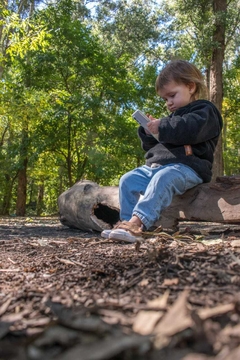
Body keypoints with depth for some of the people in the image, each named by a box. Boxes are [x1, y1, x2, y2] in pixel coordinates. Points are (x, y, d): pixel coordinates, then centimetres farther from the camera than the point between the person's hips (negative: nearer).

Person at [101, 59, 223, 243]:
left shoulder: (205, 110, 4)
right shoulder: (174, 116, 30)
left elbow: (191, 129, -21)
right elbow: (154, 147, 33)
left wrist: (162, 126, -11)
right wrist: (149, 133, 12)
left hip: (187, 167, -9)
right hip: (156, 165, 9)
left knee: (163, 178, -37)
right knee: (128, 179, -6)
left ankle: (138, 221, -48)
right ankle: (127, 222, -16)